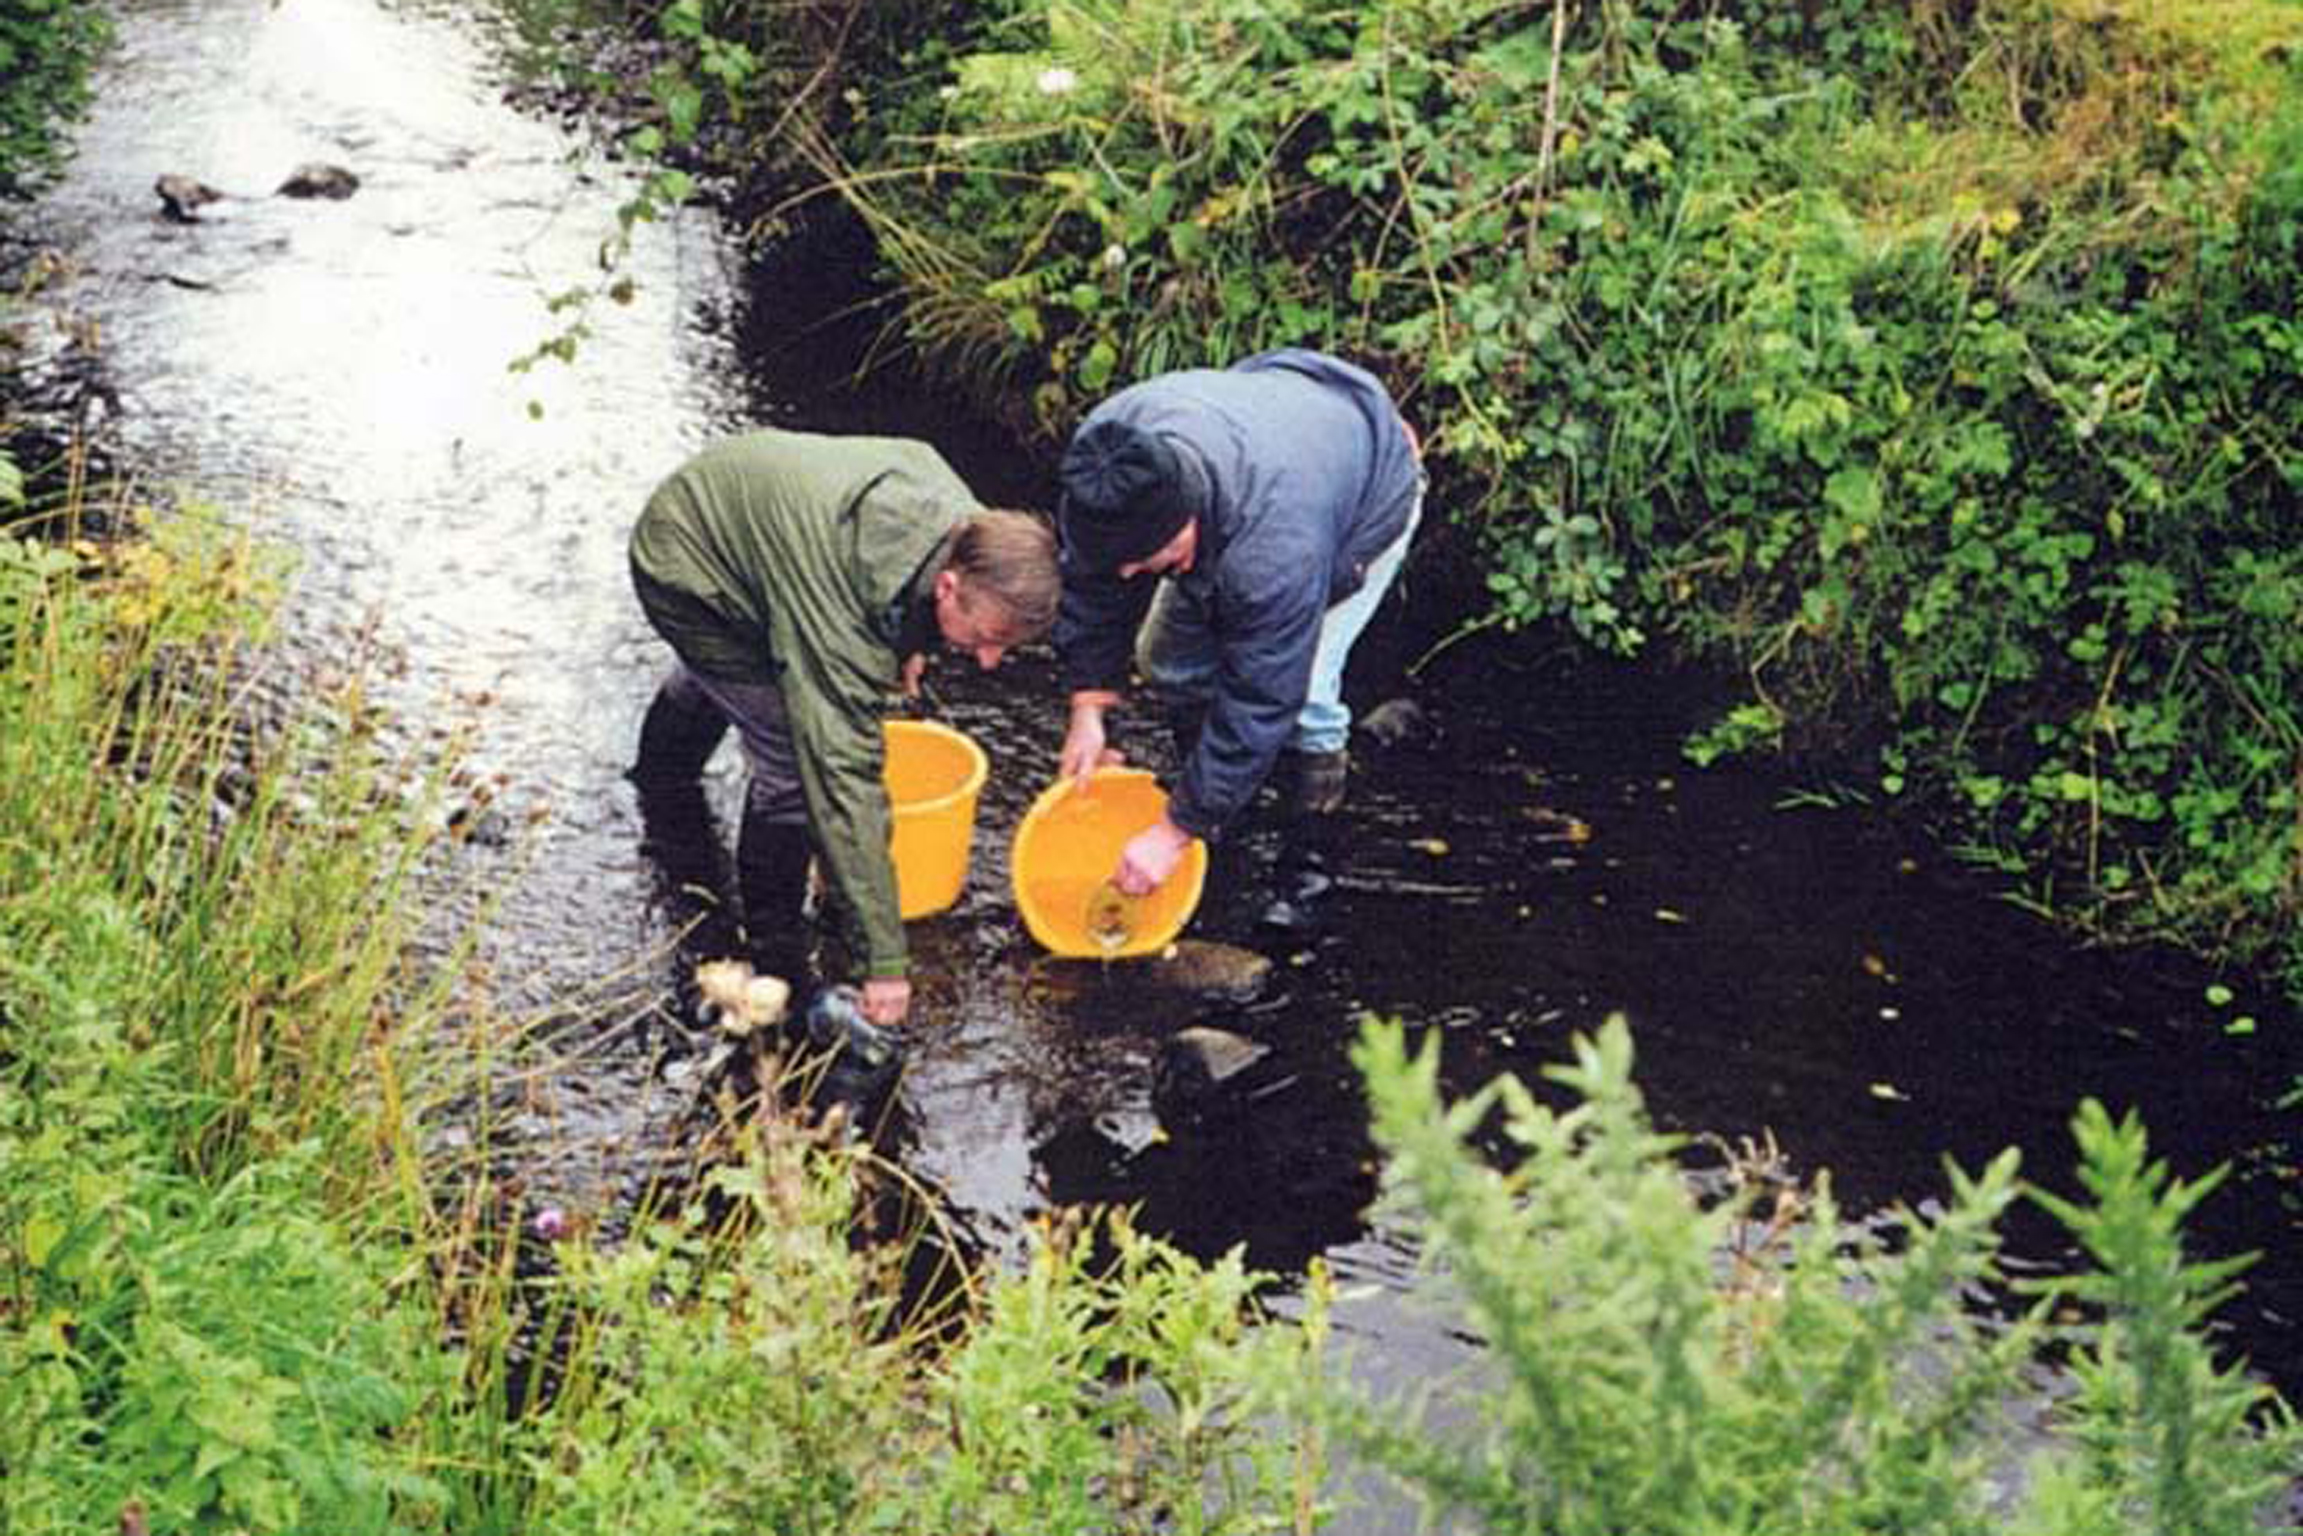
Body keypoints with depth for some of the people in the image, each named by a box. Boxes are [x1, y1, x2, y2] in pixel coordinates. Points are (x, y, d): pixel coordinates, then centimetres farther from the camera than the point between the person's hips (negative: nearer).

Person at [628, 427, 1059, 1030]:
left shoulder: (959, 516, -24)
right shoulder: (844, 622, -44)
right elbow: (845, 780, -44)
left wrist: (903, 643, -1)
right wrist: (885, 961, -43)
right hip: (684, 572, -8)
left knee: (717, 675, 37)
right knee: (797, 762, -18)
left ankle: (662, 775, 71)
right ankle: (775, 957, 3)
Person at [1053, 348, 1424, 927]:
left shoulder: (1275, 550, -48)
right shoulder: (1097, 451, -32)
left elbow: (1258, 705, -39)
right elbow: (1091, 586, -14)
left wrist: (1173, 833, -34)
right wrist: (1088, 709, -17)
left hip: (1368, 498, -6)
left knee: (1299, 691, -20)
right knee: (1168, 657, 1)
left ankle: (1304, 870, 0)